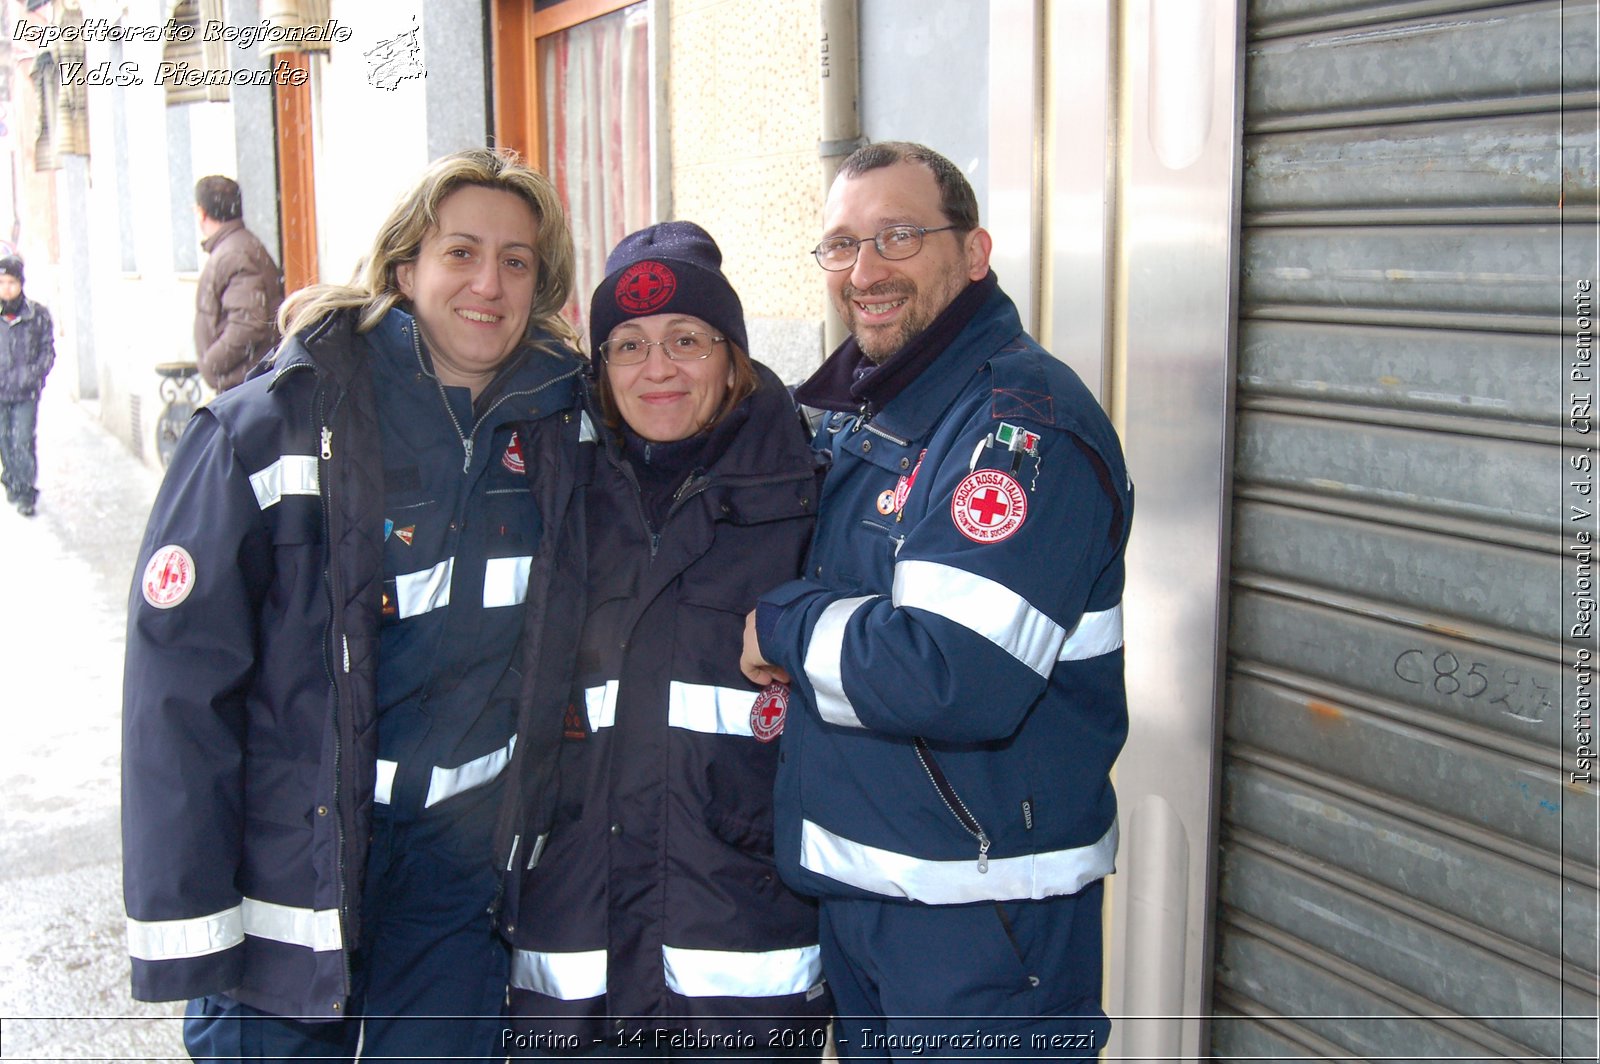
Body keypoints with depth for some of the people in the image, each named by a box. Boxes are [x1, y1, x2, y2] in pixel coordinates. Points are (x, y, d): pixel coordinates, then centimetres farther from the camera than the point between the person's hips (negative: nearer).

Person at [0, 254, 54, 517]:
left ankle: (27, 493, 3)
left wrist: (34, 374, -8)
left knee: (24, 441, -5)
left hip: (26, 392, -1)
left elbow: (48, 349, 4)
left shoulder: (38, 314, -2)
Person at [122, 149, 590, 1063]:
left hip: (464, 874, 3)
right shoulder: (270, 429, -12)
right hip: (288, 870, -3)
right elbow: (179, 681, -13)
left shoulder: (561, 422, -1)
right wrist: (183, 921, -14)